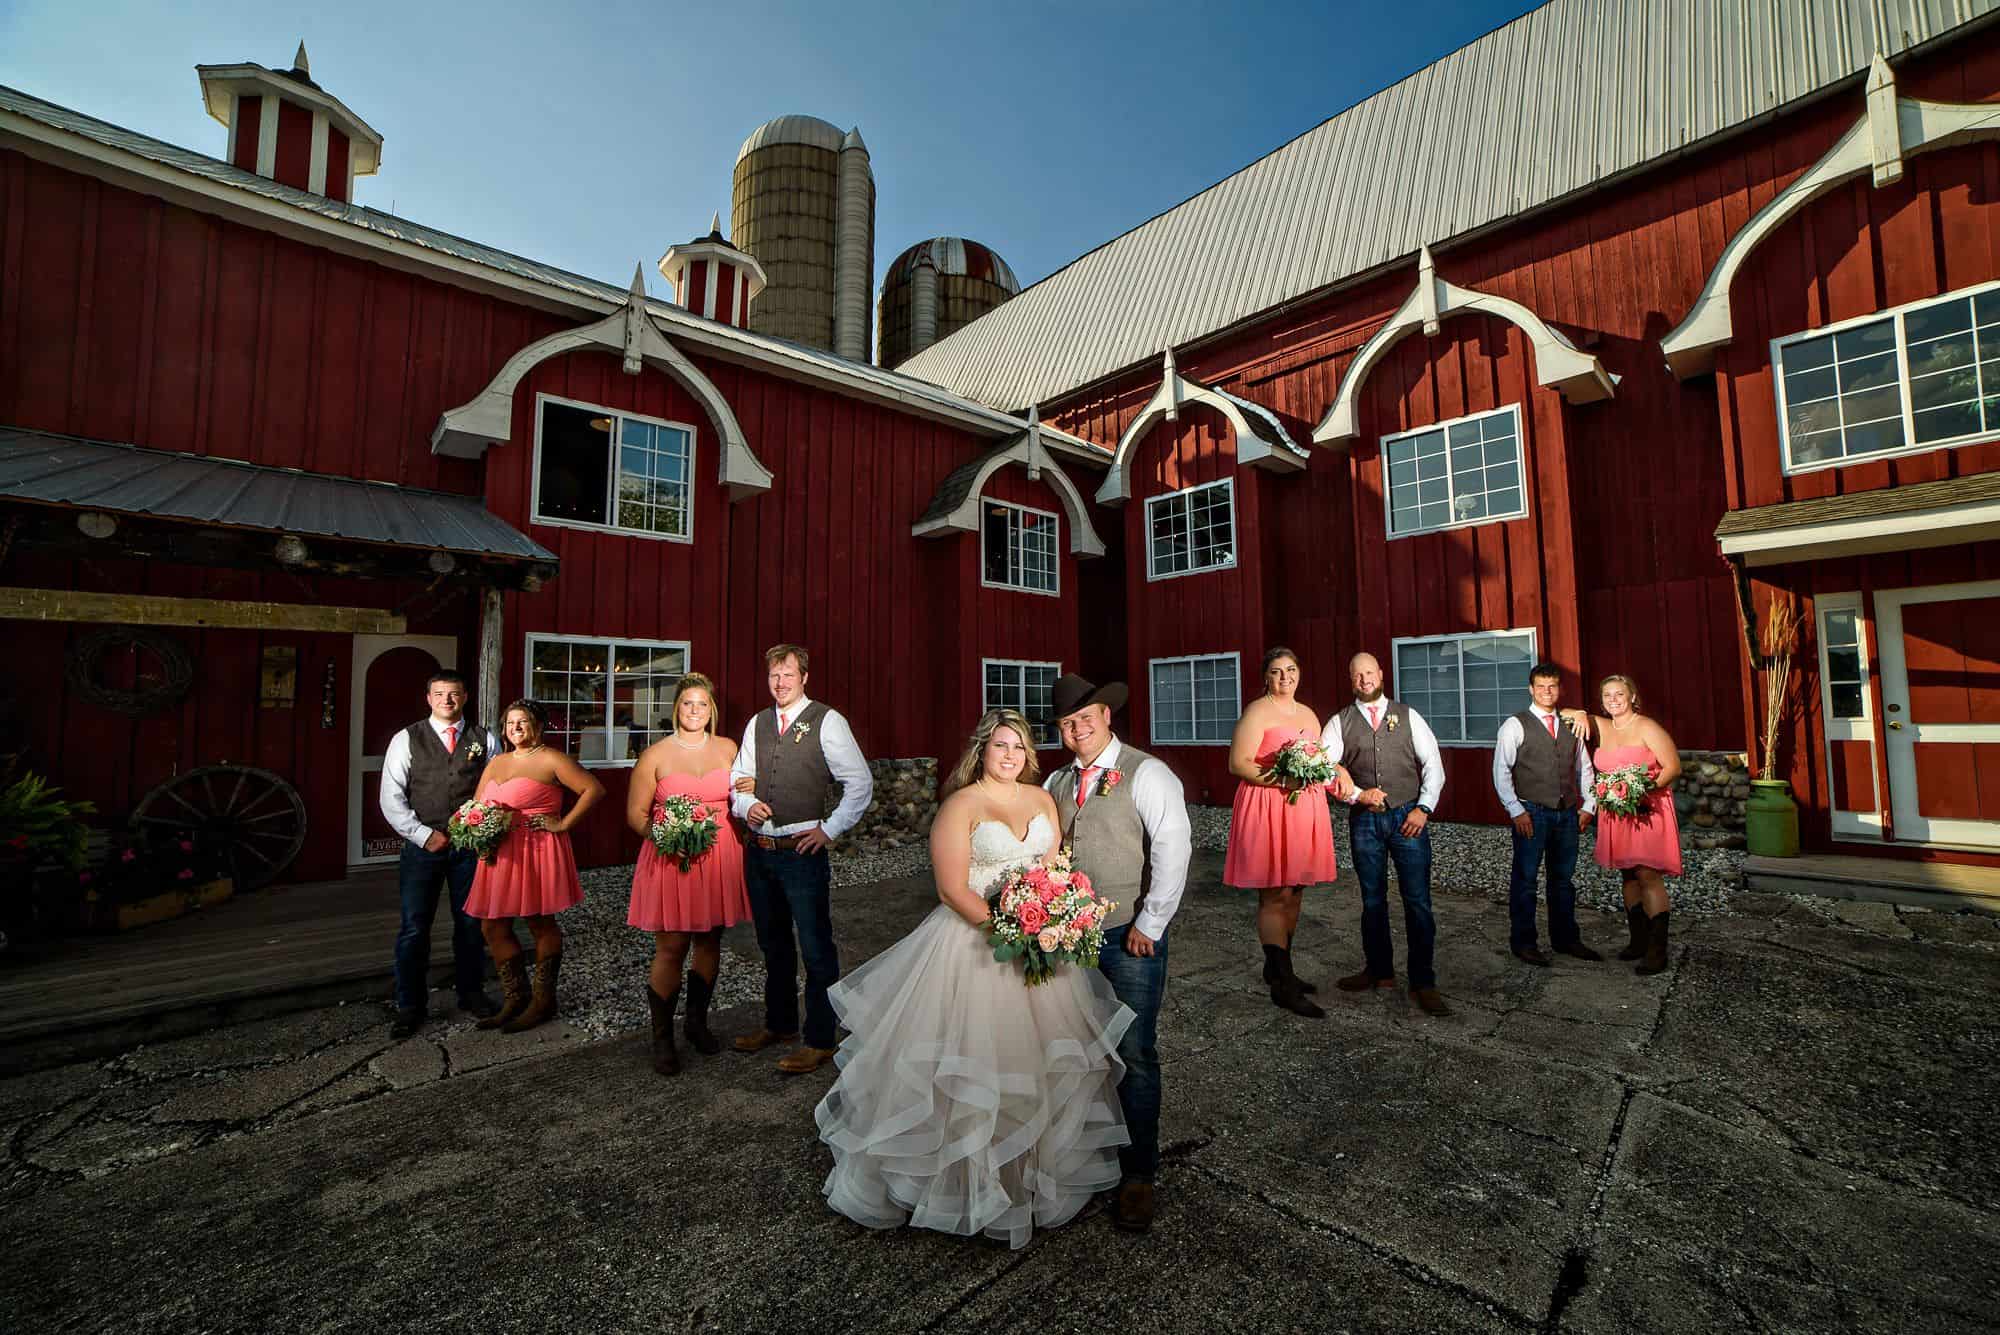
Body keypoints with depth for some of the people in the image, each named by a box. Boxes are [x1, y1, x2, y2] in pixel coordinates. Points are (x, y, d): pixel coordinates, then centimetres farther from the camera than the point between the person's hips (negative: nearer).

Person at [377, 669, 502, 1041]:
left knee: (471, 924, 10)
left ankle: (471, 994, 26)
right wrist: (424, 835, -9)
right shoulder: (406, 739, 1)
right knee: (414, 928, 5)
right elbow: (391, 798, -2)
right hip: (423, 844, -1)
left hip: (471, 844, 1)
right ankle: (410, 1006, 21)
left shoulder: (485, 740, 4)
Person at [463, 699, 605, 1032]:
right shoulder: (496, 763, 16)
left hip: (538, 853, -7)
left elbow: (594, 788, -11)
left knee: (541, 924, 3)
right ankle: (515, 999, 24)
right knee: (493, 928, 9)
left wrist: (563, 824, -13)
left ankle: (543, 1002, 17)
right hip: (500, 855, 7)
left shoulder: (551, 760, -6)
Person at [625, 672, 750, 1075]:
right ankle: (662, 1039, 18)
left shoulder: (728, 749, 8)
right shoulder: (655, 755, -2)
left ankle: (698, 1021, 33)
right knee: (671, 949, 0)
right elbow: (636, 813, -1)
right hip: (671, 860, -3)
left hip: (719, 858, 3)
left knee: (709, 941, 13)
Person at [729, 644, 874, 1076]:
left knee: (816, 950, 2)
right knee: (773, 944, 21)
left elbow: (860, 783, -9)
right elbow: (738, 777, 17)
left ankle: (820, 1041, 18)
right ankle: (779, 1024, 40)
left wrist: (829, 830, -12)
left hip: (803, 851, -6)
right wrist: (746, 804, -4)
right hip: (759, 851, 6)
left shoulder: (827, 722, -9)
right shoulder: (757, 724, 9)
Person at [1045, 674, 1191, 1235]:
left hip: (1130, 939, -5)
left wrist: (1148, 925, -14)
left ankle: (1138, 1175, 19)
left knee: (1134, 1056, 2)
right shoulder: (1057, 782, 9)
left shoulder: (1147, 774, -10)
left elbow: (1173, 849, -16)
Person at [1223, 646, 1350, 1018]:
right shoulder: (1257, 711, -6)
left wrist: (1336, 772, 3)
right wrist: (1279, 778, -24)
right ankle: (1283, 985, 3)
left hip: (1303, 811, 8)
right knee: (1275, 896, -4)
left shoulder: (1308, 715, 17)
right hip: (1267, 811, -7)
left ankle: (1276, 968, 27)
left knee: (1295, 893, 12)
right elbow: (1238, 764, -12)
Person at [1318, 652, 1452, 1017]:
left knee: (1418, 901, -1)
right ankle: (1379, 971, 26)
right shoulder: (1339, 722, 4)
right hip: (1364, 820, 1)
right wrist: (1357, 794, -13)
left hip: (1408, 817, -1)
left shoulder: (1408, 716, 6)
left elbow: (1433, 764, 4)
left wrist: (1423, 808, -6)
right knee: (1372, 900, 11)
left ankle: (1423, 983, 12)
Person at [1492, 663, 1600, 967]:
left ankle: (1565, 938, 28)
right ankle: (1523, 942, 11)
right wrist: (1516, 811, -11)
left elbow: (1584, 768, 17)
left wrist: (1588, 805, 8)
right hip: (1531, 813, -5)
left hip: (1567, 813, 5)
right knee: (1525, 880, 1)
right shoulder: (1515, 725, -4)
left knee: (1564, 879, 14)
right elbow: (1501, 771, -7)